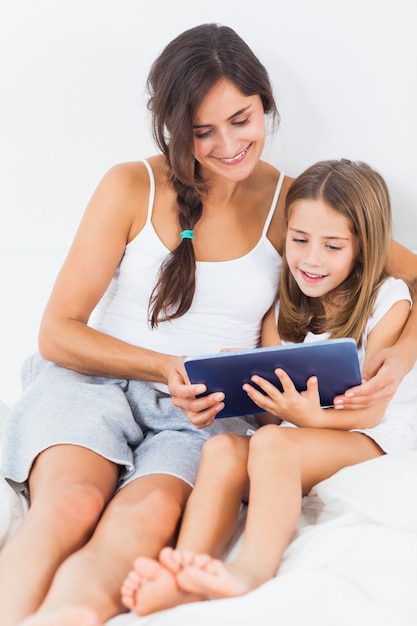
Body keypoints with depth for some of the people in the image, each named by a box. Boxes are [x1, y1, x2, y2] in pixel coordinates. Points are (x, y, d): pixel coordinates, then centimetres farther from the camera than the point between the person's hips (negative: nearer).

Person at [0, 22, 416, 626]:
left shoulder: (293, 202, 6)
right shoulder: (132, 187, 2)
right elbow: (58, 333, 2)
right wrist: (170, 368, -13)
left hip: (204, 415, 1)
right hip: (93, 382, 0)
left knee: (149, 515, -34)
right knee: (72, 503, -34)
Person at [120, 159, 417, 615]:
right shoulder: (286, 301, 9)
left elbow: (372, 409, -9)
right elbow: (277, 399, 7)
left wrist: (312, 417, -29)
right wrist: (244, 381, -16)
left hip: (372, 437, -4)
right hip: (299, 432, 5)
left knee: (271, 442, -34)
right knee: (222, 449, -27)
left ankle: (254, 569, -48)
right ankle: (184, 576, -45)